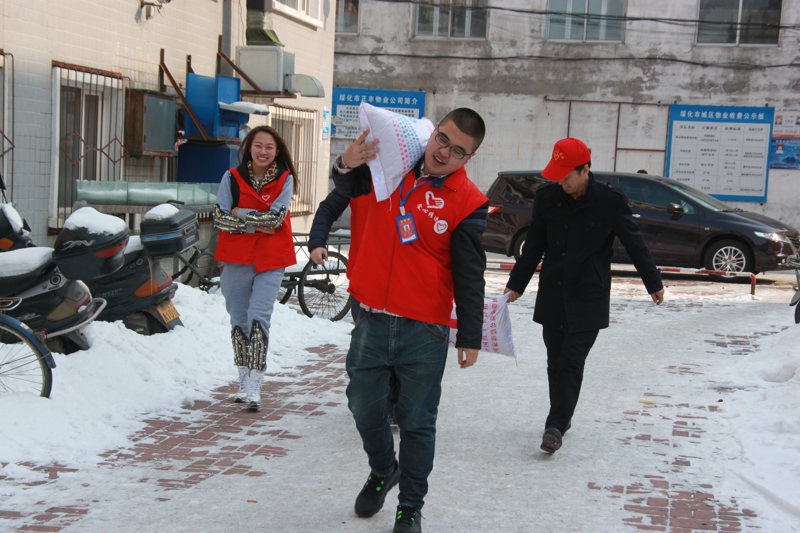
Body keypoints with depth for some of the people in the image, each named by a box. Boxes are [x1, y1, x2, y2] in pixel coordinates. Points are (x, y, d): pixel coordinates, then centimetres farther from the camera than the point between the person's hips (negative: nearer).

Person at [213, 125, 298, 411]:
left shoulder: (285, 179, -1)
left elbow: (275, 218, -12)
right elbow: (220, 218, -5)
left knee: (258, 318, -14)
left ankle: (254, 388, -14)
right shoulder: (232, 178, 2)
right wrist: (256, 224, -12)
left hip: (270, 261, -2)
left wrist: (240, 213, -10)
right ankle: (244, 382, 24)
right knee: (239, 321, 10)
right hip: (236, 259, 3)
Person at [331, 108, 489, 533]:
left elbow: (469, 276, -6)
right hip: (372, 321, 4)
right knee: (364, 409, 15)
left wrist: (470, 338, -7)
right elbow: (349, 188, 18)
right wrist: (347, 164, -6)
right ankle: (383, 471, 43)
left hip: (424, 332, -3)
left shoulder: (468, 202, -8)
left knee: (417, 423, 5)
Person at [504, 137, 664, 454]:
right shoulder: (547, 198, -1)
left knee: (571, 362, -8)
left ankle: (556, 425, -6)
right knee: (556, 362, 10)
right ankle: (561, 417, 24)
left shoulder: (609, 202, -10)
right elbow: (533, 247, 11)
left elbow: (634, 244, 1)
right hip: (551, 297, 4)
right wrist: (516, 285, 15)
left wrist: (653, 283, 10)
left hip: (589, 300, -4)